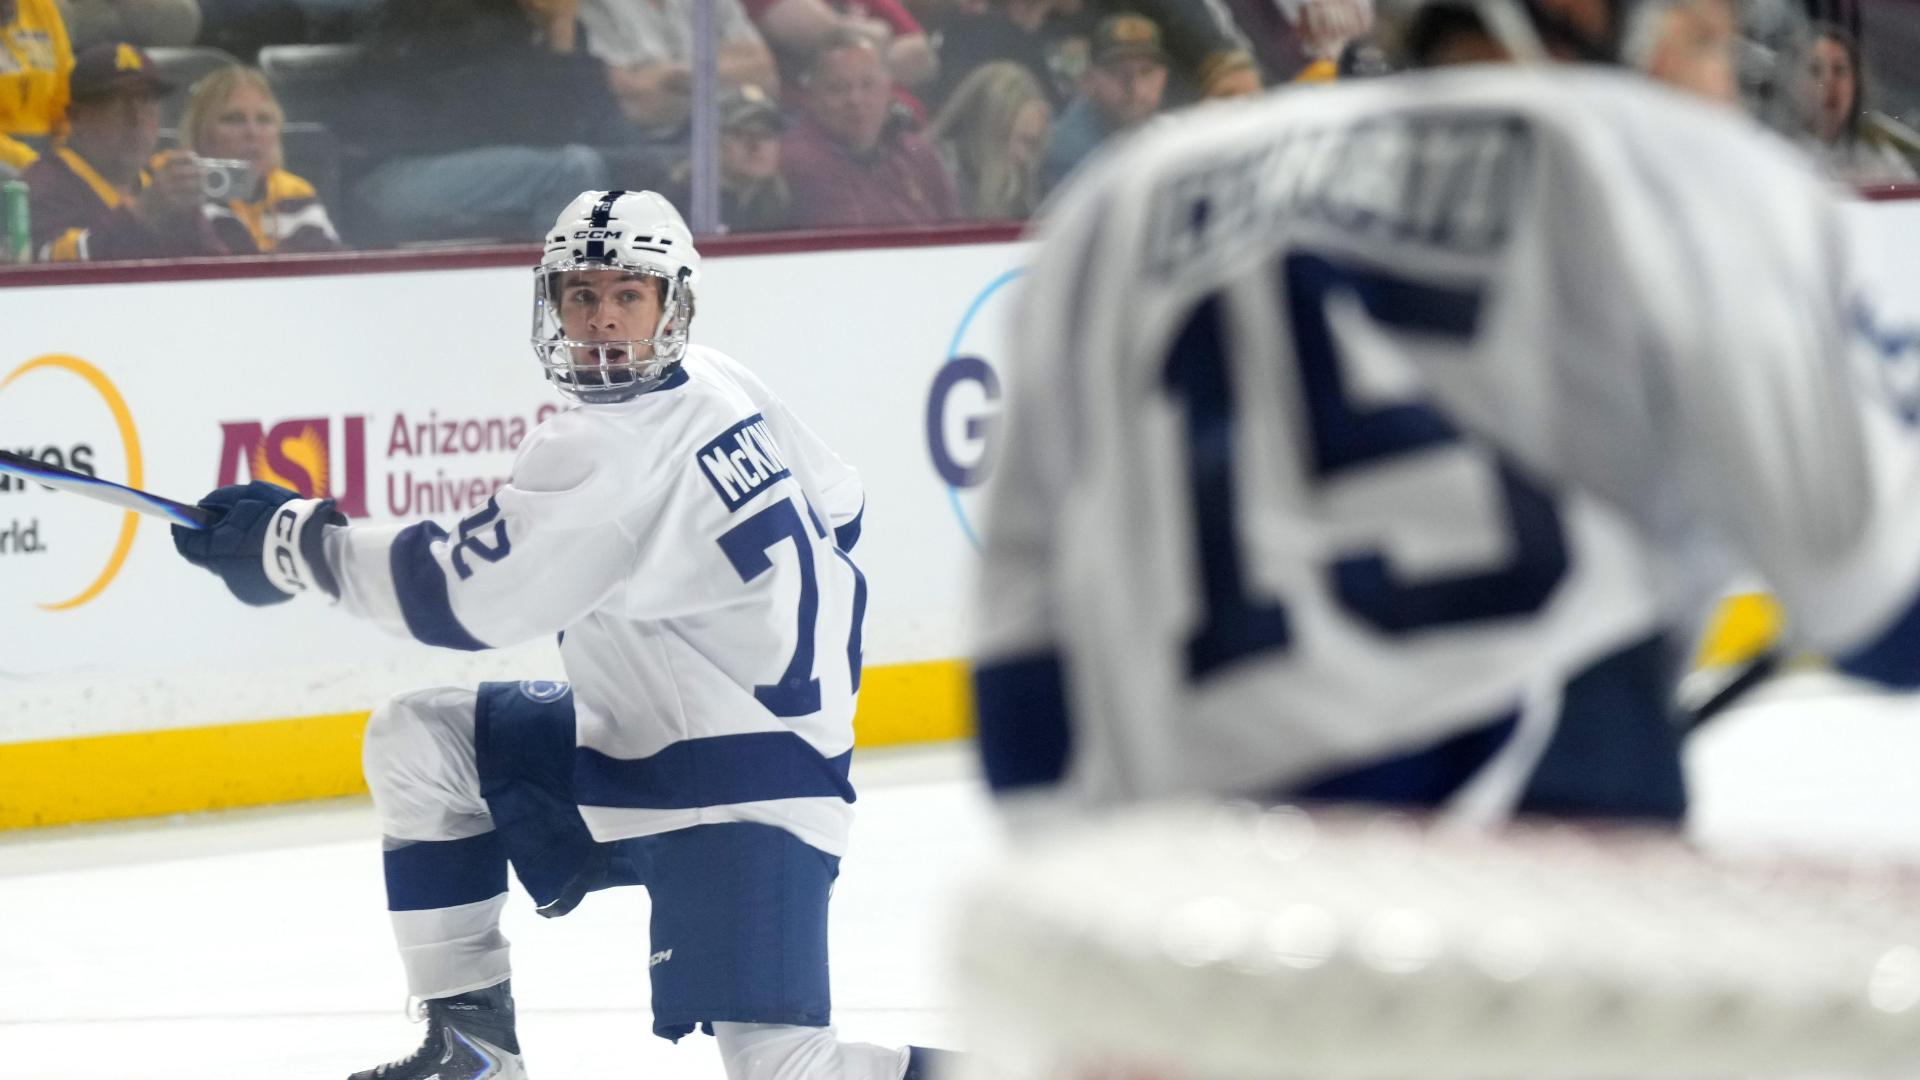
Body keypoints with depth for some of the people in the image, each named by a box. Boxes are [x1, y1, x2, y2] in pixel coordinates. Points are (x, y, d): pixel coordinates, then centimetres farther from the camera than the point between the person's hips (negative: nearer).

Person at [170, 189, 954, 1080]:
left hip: (747, 787, -11)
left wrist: (296, 541, -15)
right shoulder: (723, 388, 3)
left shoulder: (608, 453, -24)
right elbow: (836, 509, 16)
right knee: (415, 741, 5)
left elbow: (457, 598, -24)